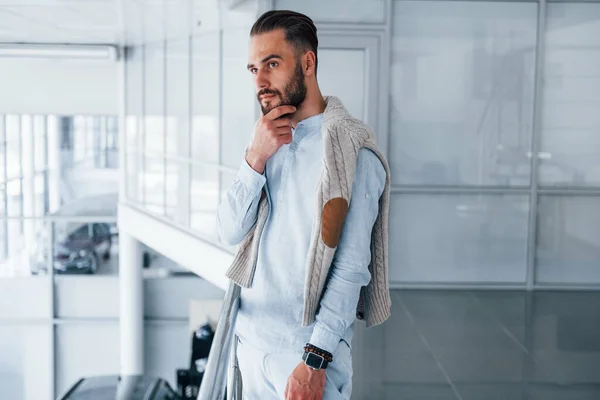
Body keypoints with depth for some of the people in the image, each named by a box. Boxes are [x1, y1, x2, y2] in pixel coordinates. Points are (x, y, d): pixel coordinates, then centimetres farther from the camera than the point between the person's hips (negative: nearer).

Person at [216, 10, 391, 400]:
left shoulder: (351, 151, -14)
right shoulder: (268, 140, 7)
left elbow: (351, 268, -17)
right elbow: (231, 232, 0)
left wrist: (315, 360, -20)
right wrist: (255, 158, -13)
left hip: (308, 345, -6)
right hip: (250, 337, 6)